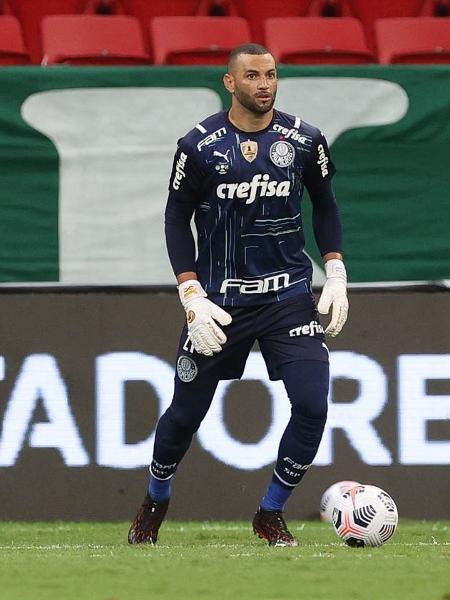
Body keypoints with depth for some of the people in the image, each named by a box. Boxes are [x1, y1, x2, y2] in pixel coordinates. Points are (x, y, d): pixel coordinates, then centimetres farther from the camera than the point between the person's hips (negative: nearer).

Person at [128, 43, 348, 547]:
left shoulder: (304, 140, -2)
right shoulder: (199, 145, -8)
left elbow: (324, 206, 13)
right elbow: (177, 219, 0)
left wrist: (335, 274, 3)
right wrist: (192, 298, -8)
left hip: (288, 295, 1)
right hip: (219, 299, -1)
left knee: (312, 405, -14)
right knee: (186, 412, 7)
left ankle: (270, 515, 7)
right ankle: (155, 501, 37)